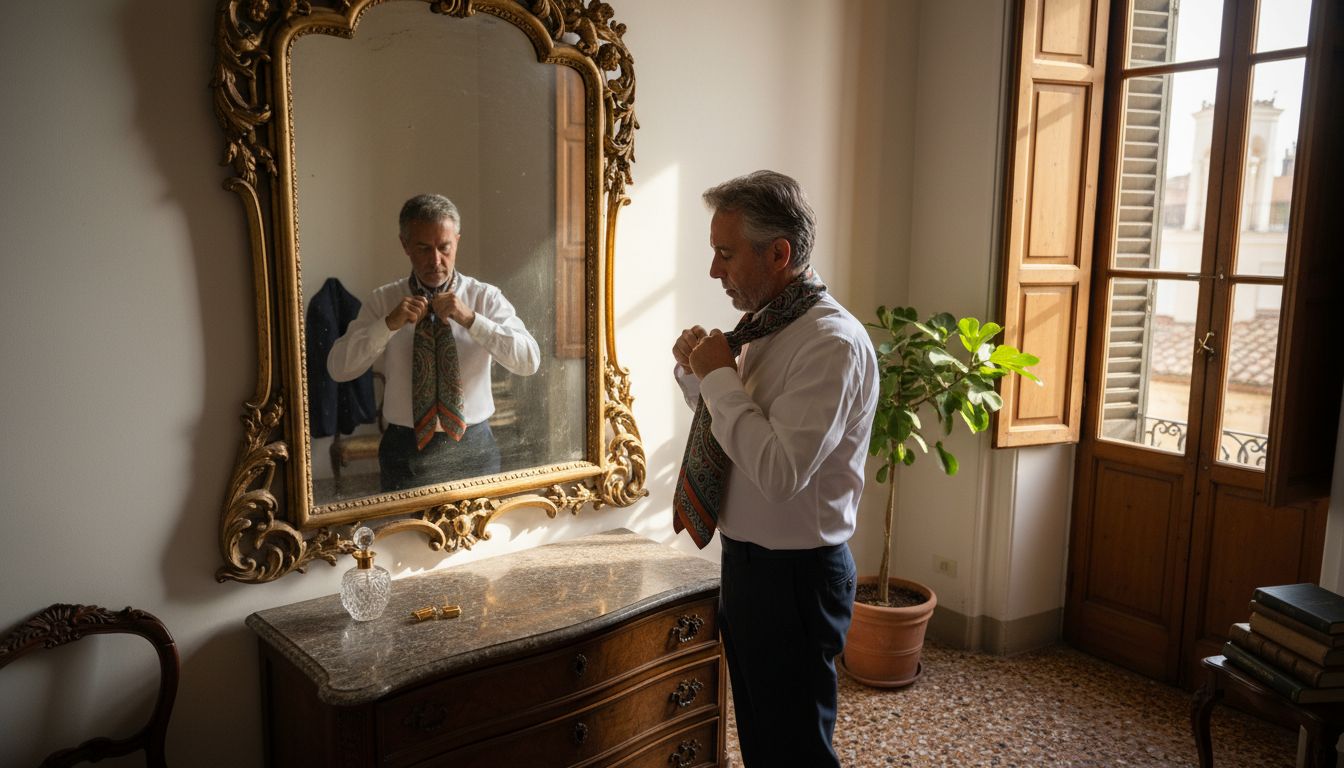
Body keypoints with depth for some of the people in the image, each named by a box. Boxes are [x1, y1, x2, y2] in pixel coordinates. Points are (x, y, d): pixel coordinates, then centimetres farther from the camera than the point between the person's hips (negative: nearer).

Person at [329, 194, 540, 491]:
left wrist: (470, 319, -23)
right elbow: (338, 367, -6)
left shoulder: (486, 297, -2)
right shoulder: (383, 300, 1)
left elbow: (529, 361, -14)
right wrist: (389, 323, -18)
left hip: (473, 449, 0)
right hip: (405, 451, 0)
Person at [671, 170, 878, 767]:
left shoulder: (833, 343, -23)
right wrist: (695, 372, -1)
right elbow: (732, 426, 19)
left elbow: (779, 470, -31)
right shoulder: (763, 326, 5)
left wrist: (720, 377, -21)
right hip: (745, 559, 9)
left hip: (794, 576, -9)